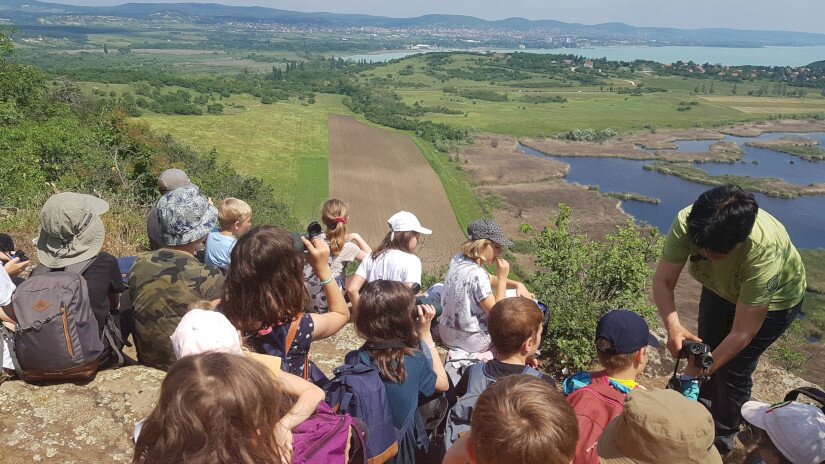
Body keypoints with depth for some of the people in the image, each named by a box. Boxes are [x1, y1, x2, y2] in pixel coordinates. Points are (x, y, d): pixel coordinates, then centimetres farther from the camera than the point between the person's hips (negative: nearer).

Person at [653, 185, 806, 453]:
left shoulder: (764, 252, -44)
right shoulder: (686, 223, -37)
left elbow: (742, 333, -36)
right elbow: (662, 281, -27)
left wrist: (691, 377, -34)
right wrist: (673, 326, -45)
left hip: (772, 301, -4)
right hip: (720, 287, 4)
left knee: (733, 370, 0)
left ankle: (722, 437, 26)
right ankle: (703, 405, 43)